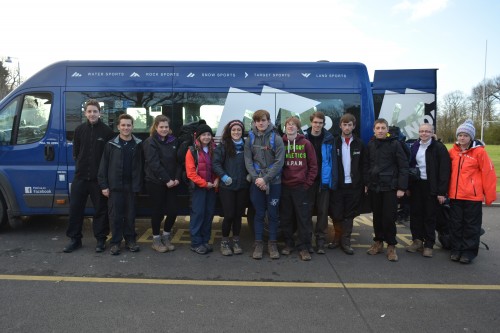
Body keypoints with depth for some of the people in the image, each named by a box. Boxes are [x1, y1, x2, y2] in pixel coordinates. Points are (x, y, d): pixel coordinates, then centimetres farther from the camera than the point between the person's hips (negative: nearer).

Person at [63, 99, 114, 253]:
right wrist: (81, 165, 7)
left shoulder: (107, 131, -5)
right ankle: (75, 239, 21)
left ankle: (101, 239, 17)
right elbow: (75, 152, 15)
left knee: (101, 209, 5)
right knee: (75, 208, 7)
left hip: (99, 177, -3)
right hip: (80, 176, 4)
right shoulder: (79, 129, 7)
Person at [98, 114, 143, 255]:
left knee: (130, 215, 9)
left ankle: (130, 240, 22)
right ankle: (115, 242, 14)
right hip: (115, 185, -1)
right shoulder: (111, 144, 1)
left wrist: (139, 184, 0)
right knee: (115, 215, 4)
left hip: (131, 186, 1)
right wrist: (104, 185, -4)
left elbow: (140, 166, 5)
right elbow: (103, 166, 1)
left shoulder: (138, 145, 5)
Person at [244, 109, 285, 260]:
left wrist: (265, 178, -15)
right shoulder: (250, 139, 4)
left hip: (274, 182, -1)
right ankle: (258, 243, 18)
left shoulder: (276, 139, -3)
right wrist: (256, 178, -12)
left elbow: (279, 162, -9)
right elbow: (248, 161, 1)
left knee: (273, 214, 7)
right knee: (259, 214, 8)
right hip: (256, 182, 1)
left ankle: (272, 243, 19)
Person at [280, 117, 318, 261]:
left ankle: (304, 247, 10)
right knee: (285, 217, 9)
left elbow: (313, 165, 1)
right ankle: (288, 244, 24)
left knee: (303, 217, 0)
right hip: (284, 186, 2)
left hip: (301, 187, -2)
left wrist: (308, 183, -4)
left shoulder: (306, 143, 1)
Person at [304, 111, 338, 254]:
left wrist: (333, 181, -8)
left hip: (324, 180, 0)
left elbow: (333, 160, -1)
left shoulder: (329, 139, 1)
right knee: (307, 210, 7)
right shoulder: (304, 138, 1)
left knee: (323, 211, 4)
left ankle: (321, 242, 14)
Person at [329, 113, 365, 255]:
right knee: (336, 214, 2)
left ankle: (345, 241, 16)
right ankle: (338, 237, 23)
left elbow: (362, 165, 5)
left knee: (349, 215, 7)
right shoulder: (334, 143, 0)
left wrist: (362, 184, -2)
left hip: (353, 185, 1)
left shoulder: (359, 144, 4)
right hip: (337, 185, -1)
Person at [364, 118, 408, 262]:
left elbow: (403, 166, -7)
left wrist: (401, 187, -10)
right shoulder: (370, 145, 7)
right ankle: (378, 242, 25)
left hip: (390, 187, -4)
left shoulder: (395, 144, -5)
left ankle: (391, 246, 14)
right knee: (377, 216, 11)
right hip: (374, 187, 4)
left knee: (389, 217, -1)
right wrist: (366, 183, 8)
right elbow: (366, 165, 12)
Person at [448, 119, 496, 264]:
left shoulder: (479, 151, -7)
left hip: (473, 196, -4)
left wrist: (489, 195, -6)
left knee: (471, 225, 6)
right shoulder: (453, 151, 6)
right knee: (455, 224, 11)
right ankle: (456, 249, 23)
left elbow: (488, 173, -7)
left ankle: (469, 251, 17)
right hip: (455, 195, 4)